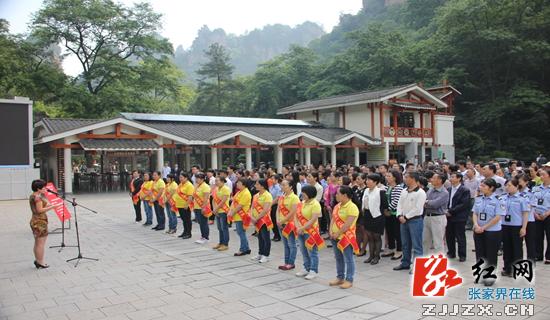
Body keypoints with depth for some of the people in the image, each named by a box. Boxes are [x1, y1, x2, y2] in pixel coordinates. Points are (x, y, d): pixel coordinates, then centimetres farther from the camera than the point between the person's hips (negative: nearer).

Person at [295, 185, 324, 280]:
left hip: (310, 232, -8)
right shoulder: (302, 203, 8)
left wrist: (302, 228, -22)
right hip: (301, 231, 8)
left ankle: (314, 271, 12)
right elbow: (297, 215, 7)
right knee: (304, 251, 17)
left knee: (312, 252, 2)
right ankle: (306, 269, 30)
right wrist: (298, 227, -8)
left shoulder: (315, 204, -16)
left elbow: (313, 220, -22)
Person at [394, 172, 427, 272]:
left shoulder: (420, 192, -12)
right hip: (404, 220, 8)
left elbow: (417, 209, -17)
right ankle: (405, 263, 27)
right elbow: (400, 204, 10)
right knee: (405, 244, 16)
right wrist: (400, 216, -5)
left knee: (416, 245, -3)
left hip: (415, 220, -7)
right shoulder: (404, 191, 11)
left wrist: (406, 217, -14)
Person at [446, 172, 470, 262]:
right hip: (449, 217, 6)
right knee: (449, 236, 11)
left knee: (460, 237, 3)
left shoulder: (465, 190, -8)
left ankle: (462, 255, 14)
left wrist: (451, 211, -17)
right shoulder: (449, 189, 11)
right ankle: (451, 253, 24)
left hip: (459, 217, -6)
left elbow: (464, 204, -16)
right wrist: (446, 211, -3)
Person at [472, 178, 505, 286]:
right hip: (478, 231, 5)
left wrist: (483, 227, -14)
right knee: (480, 253, 11)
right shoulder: (478, 198, 4)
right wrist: (476, 225, -10)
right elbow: (475, 213, 7)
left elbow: (498, 217, -15)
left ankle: (490, 276, 20)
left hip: (493, 231, -5)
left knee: (491, 255, 5)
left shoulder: (497, 200, -13)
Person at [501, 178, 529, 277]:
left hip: (517, 226, -4)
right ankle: (507, 268, 23)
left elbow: (526, 214, -8)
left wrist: (524, 228, -11)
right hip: (505, 225, 4)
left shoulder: (522, 198, -9)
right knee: (506, 247, 11)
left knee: (517, 248, 6)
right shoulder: (504, 198, 4)